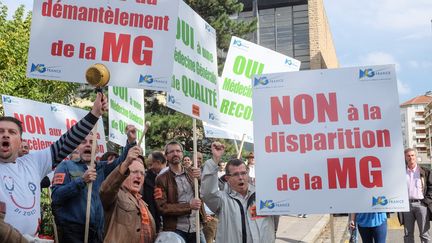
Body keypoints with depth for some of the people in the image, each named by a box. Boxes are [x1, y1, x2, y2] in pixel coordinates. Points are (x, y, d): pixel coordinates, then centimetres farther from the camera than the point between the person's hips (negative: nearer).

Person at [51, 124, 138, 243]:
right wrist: (82, 180, -21)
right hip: (72, 231, -5)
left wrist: (131, 141, -14)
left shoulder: (101, 167, 14)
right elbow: (55, 196, -13)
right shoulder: (66, 166, -1)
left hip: (97, 232, 5)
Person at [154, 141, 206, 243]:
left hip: (196, 227, 4)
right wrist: (189, 206, -17)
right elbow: (162, 207, -10)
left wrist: (201, 178, -17)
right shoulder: (161, 179, -3)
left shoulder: (191, 172, 9)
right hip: (175, 230, -3)